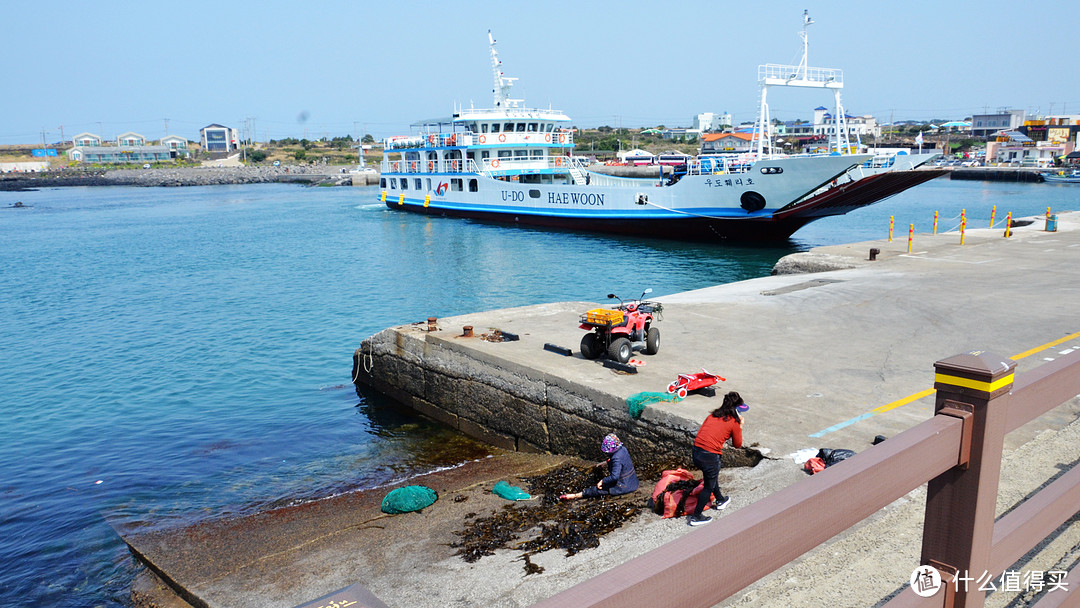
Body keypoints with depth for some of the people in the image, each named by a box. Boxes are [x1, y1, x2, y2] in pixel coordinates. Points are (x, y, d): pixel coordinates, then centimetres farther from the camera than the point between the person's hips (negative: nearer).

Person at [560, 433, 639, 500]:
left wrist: (602, 481, -22)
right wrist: (606, 462, 23)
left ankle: (576, 495, 3)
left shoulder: (617, 459, -29)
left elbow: (614, 476, -34)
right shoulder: (623, 449, -1)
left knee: (598, 489, -2)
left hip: (624, 487, -8)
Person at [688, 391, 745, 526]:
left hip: (696, 452, 6)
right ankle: (696, 517, 21)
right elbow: (737, 444, 7)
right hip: (710, 456, -6)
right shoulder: (734, 422, -3)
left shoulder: (712, 416, 12)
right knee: (709, 486, 14)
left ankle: (720, 500, 54)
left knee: (712, 476, 32)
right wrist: (740, 427, 18)